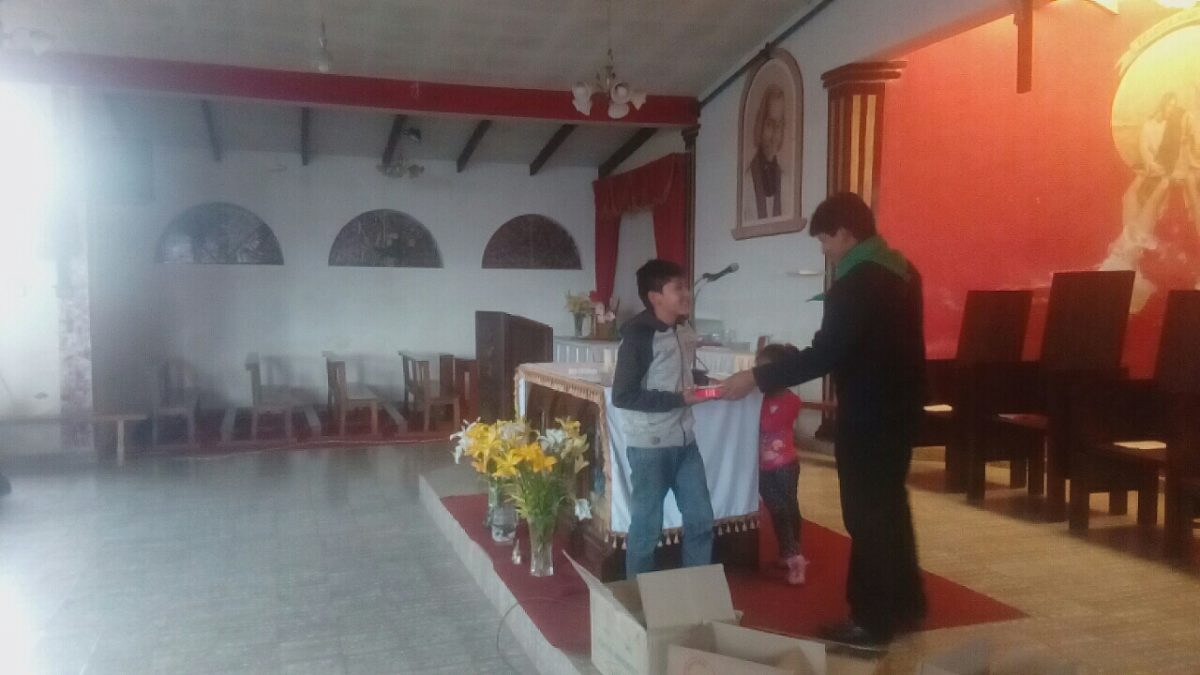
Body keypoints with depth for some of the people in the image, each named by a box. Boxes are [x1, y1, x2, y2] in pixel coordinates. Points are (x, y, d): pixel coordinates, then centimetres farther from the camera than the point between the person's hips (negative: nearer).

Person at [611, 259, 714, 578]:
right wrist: (678, 399, -20)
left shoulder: (685, 332, 5)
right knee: (647, 526, 5)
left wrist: (704, 382, 4)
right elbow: (623, 396, -19)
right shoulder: (638, 336, -16)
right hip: (649, 446, -7)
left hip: (684, 442, 7)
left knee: (701, 519, 13)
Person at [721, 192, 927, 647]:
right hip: (899, 405, 10)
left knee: (866, 514, 1)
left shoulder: (856, 283, -21)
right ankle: (904, 604, 31)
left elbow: (825, 353, -25)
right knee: (889, 506, 19)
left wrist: (756, 378, -20)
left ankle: (874, 619, 12)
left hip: (868, 416, -10)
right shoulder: (900, 269, 8)